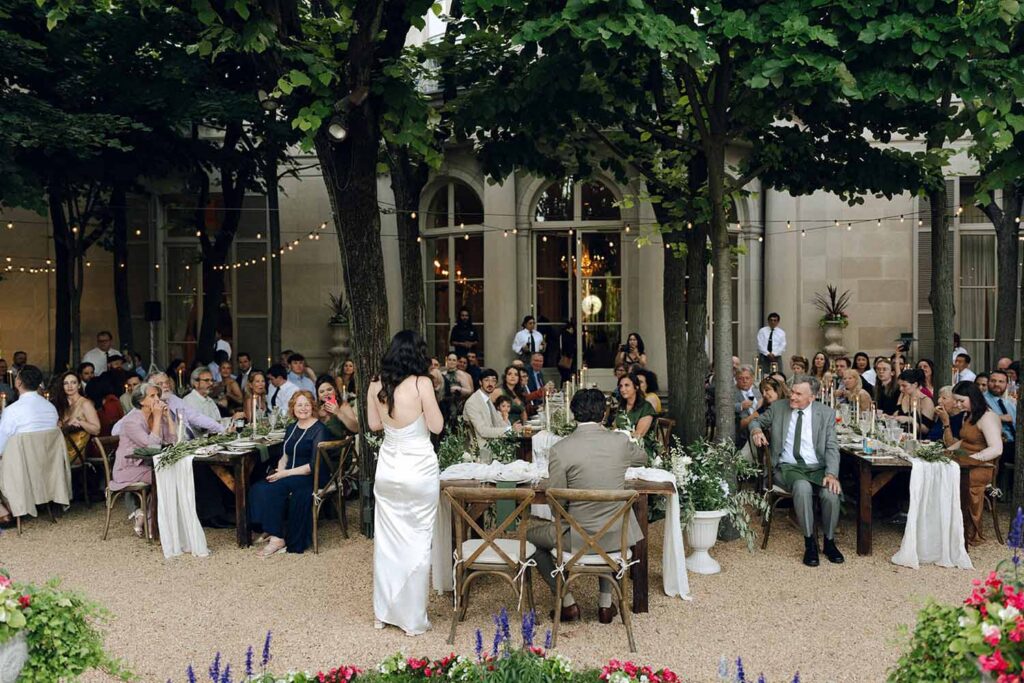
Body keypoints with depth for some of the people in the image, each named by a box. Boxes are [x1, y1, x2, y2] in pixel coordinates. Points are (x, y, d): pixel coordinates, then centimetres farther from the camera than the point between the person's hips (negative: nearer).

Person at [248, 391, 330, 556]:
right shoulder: (291, 428, 16)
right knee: (258, 488, -20)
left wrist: (286, 473, -17)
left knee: (274, 488, -29)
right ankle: (269, 530, -16)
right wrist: (280, 470, -5)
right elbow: (285, 456, 18)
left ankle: (277, 538, -20)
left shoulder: (319, 430, -7)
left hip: (313, 477, -7)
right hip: (290, 474, 7)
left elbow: (315, 465, -14)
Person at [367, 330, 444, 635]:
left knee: (387, 540, 15)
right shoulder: (421, 383, -15)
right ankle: (413, 618, 14)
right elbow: (436, 426, -11)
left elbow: (374, 424, 10)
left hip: (387, 468, 5)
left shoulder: (376, 385, -1)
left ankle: (383, 612, 27)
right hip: (419, 469, -5)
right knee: (417, 542, 6)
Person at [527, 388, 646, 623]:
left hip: (579, 538, -3)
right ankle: (606, 601, 34)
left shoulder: (560, 449, -17)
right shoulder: (621, 442, -7)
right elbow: (643, 458, 18)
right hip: (617, 537, 4)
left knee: (531, 528, 22)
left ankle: (567, 601, 21)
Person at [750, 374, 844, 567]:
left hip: (818, 468, 1)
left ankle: (829, 541, -3)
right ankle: (810, 542, -18)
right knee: (802, 487, -35)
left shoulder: (826, 413, 3)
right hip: (787, 467, -1)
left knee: (831, 492, -30)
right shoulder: (778, 407, 4)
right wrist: (756, 430, -5)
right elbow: (757, 421, 20)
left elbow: (832, 447, 0)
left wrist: (831, 473, -17)